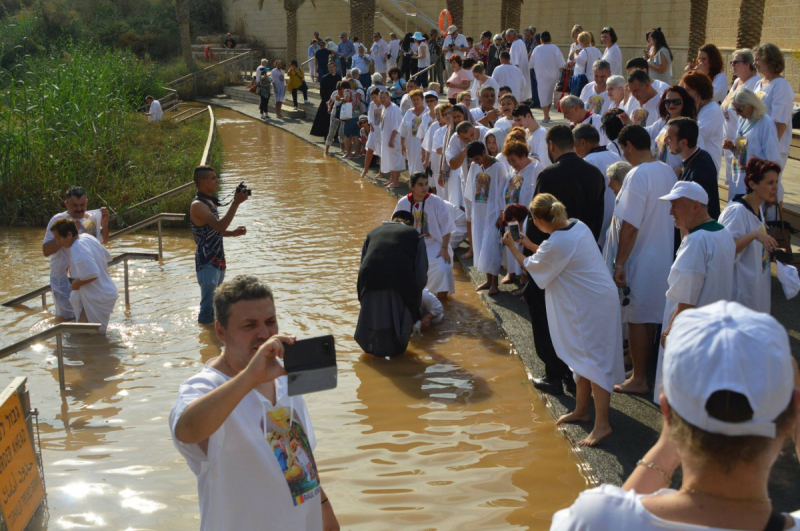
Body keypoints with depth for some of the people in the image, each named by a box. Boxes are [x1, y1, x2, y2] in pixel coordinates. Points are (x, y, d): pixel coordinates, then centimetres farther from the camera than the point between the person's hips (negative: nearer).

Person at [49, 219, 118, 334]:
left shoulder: (77, 249, -24)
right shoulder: (87, 237, 5)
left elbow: (92, 274, -33)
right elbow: (107, 257, 18)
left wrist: (77, 283, -15)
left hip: (97, 300, -10)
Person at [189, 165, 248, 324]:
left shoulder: (210, 202, 13)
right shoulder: (198, 205, -18)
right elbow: (220, 226, -29)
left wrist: (233, 233, 9)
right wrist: (236, 203, -29)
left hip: (218, 261, 10)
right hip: (207, 263, -10)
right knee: (208, 311, -5)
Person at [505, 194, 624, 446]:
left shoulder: (556, 244, -23)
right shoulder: (578, 226, 3)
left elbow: (532, 267, -4)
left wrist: (512, 247, 10)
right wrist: (530, 245, 21)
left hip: (591, 305, -10)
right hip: (599, 298, 10)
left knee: (593, 360, -8)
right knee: (582, 357, 19)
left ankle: (602, 423, -6)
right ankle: (581, 410, 32)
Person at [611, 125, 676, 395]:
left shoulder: (637, 176, -20)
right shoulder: (668, 171, 4)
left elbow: (630, 226, -22)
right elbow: (672, 214, 12)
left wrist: (619, 264, -16)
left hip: (641, 259, -8)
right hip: (664, 256, 8)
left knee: (637, 320, 3)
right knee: (650, 317, 18)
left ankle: (639, 379, 11)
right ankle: (645, 370, 29)